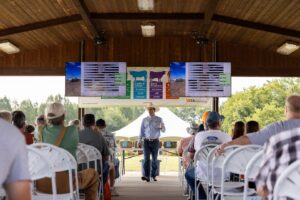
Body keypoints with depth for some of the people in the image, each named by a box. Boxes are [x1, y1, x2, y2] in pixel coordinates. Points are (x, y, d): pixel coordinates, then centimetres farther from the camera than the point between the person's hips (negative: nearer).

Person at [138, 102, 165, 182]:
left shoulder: (159, 119, 4)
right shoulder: (144, 120, 9)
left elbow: (163, 130, -1)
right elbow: (142, 130, 10)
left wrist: (162, 127, -25)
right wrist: (139, 140, 2)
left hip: (155, 141, -1)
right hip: (147, 141, 1)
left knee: (154, 159, 4)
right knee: (146, 158, -9)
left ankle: (153, 175, 12)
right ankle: (146, 176, -13)